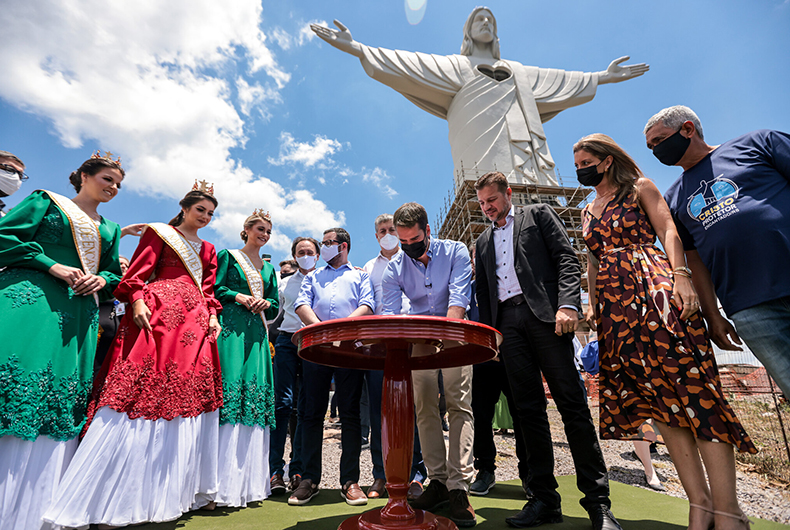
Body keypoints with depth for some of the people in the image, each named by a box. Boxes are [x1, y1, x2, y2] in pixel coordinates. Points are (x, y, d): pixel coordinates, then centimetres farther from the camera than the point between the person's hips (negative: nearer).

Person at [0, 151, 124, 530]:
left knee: (62, 399, 0)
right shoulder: (46, 201, 13)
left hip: (80, 312, 5)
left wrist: (102, 280, 1)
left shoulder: (110, 229, 25)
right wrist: (53, 266, -10)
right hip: (31, 298, -4)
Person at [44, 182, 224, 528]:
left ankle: (179, 490, 17)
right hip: (159, 316, -6)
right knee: (143, 392, -11)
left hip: (195, 325, 6)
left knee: (187, 395, 6)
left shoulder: (207, 250, 24)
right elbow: (138, 273, -1)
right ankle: (111, 499, -2)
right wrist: (136, 300, -17)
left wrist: (212, 315, 4)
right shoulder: (159, 233, 9)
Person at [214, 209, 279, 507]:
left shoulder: (269, 269, 23)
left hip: (257, 334, 5)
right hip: (231, 329, -5)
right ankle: (225, 485, -6)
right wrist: (239, 297, -12)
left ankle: (248, 483, 9)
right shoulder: (228, 256, 9)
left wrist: (265, 303, 0)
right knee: (229, 390, -11)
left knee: (256, 395, 1)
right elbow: (213, 289, 0)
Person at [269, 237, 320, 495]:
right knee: (283, 401, -10)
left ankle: (297, 469, 10)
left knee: (306, 408, 1)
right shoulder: (284, 284, 18)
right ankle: (275, 470, -5)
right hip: (287, 342, 1)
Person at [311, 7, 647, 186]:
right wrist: (356, 48, 3)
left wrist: (604, 77, 44)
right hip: (483, 149, -5)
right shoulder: (456, 66, 21)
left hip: (522, 148, 5)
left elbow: (559, 81, 41)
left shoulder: (517, 71, 35)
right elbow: (408, 63, 11)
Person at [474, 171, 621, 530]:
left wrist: (568, 305, -14)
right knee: (528, 410, 3)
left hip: (543, 314, -4)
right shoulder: (483, 241, 24)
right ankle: (545, 499, 11)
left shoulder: (539, 215, 13)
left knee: (572, 404, -4)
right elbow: (483, 292, 21)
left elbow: (567, 259, 1)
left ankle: (597, 500, 6)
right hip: (507, 323, 4)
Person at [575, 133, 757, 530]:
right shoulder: (587, 213, 23)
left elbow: (668, 231, -2)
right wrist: (592, 303, 12)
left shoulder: (639, 187, 9)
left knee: (688, 384, -11)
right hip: (613, 304, 5)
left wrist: (681, 276, -17)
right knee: (656, 397, 1)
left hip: (653, 290, -5)